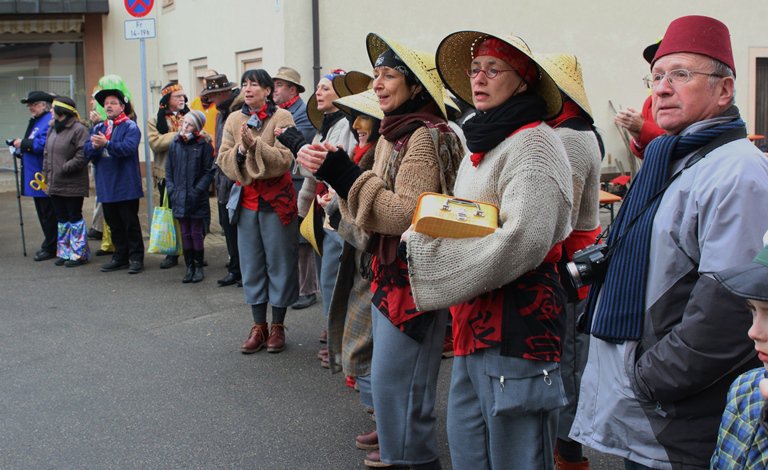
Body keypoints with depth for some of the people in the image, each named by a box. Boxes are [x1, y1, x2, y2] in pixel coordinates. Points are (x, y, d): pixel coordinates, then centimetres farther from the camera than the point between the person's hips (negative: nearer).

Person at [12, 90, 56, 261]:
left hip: (44, 177, -10)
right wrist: (20, 149, 6)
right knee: (43, 213, 15)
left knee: (48, 214, -2)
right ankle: (49, 246, 22)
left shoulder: (50, 121, -15)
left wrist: (23, 143, -15)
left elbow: (43, 144, -25)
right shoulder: (35, 121, 18)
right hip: (35, 176, 10)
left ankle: (50, 248, 4)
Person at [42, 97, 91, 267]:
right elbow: (47, 154, 19)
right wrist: (47, 175, 10)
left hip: (73, 186, -8)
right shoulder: (52, 130, 13)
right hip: (55, 185, 8)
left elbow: (82, 157, -21)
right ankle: (65, 252, 25)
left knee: (75, 218, 0)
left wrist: (64, 168, -17)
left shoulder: (79, 129, -13)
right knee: (62, 219, 15)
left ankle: (79, 253, 9)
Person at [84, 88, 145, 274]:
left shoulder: (130, 127, -6)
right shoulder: (97, 128, 14)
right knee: (114, 224, 12)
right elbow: (87, 151, 5)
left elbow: (128, 148, -22)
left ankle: (136, 258, 6)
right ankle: (120, 257, 21)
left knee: (131, 223, 0)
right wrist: (94, 146, -17)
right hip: (106, 186, 6)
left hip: (126, 186, -6)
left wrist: (106, 144, -30)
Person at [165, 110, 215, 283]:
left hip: (197, 199, -4)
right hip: (179, 198, 4)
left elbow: (209, 171, -7)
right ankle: (189, 267, 16)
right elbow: (169, 170, 10)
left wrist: (198, 190, -14)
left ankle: (199, 267, 14)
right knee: (185, 234, 9)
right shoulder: (175, 144, 6)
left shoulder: (204, 145, -5)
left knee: (197, 233, 3)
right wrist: (172, 190, 0)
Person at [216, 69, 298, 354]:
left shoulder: (282, 117, -7)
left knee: (279, 263, 3)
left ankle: (277, 326, 15)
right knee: (251, 264, 8)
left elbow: (284, 159, -17)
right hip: (245, 199, 4)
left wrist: (255, 144, -28)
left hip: (276, 199, -4)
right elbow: (223, 159, 2)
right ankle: (258, 327, 17)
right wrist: (240, 151, -17)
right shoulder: (234, 120, 7)